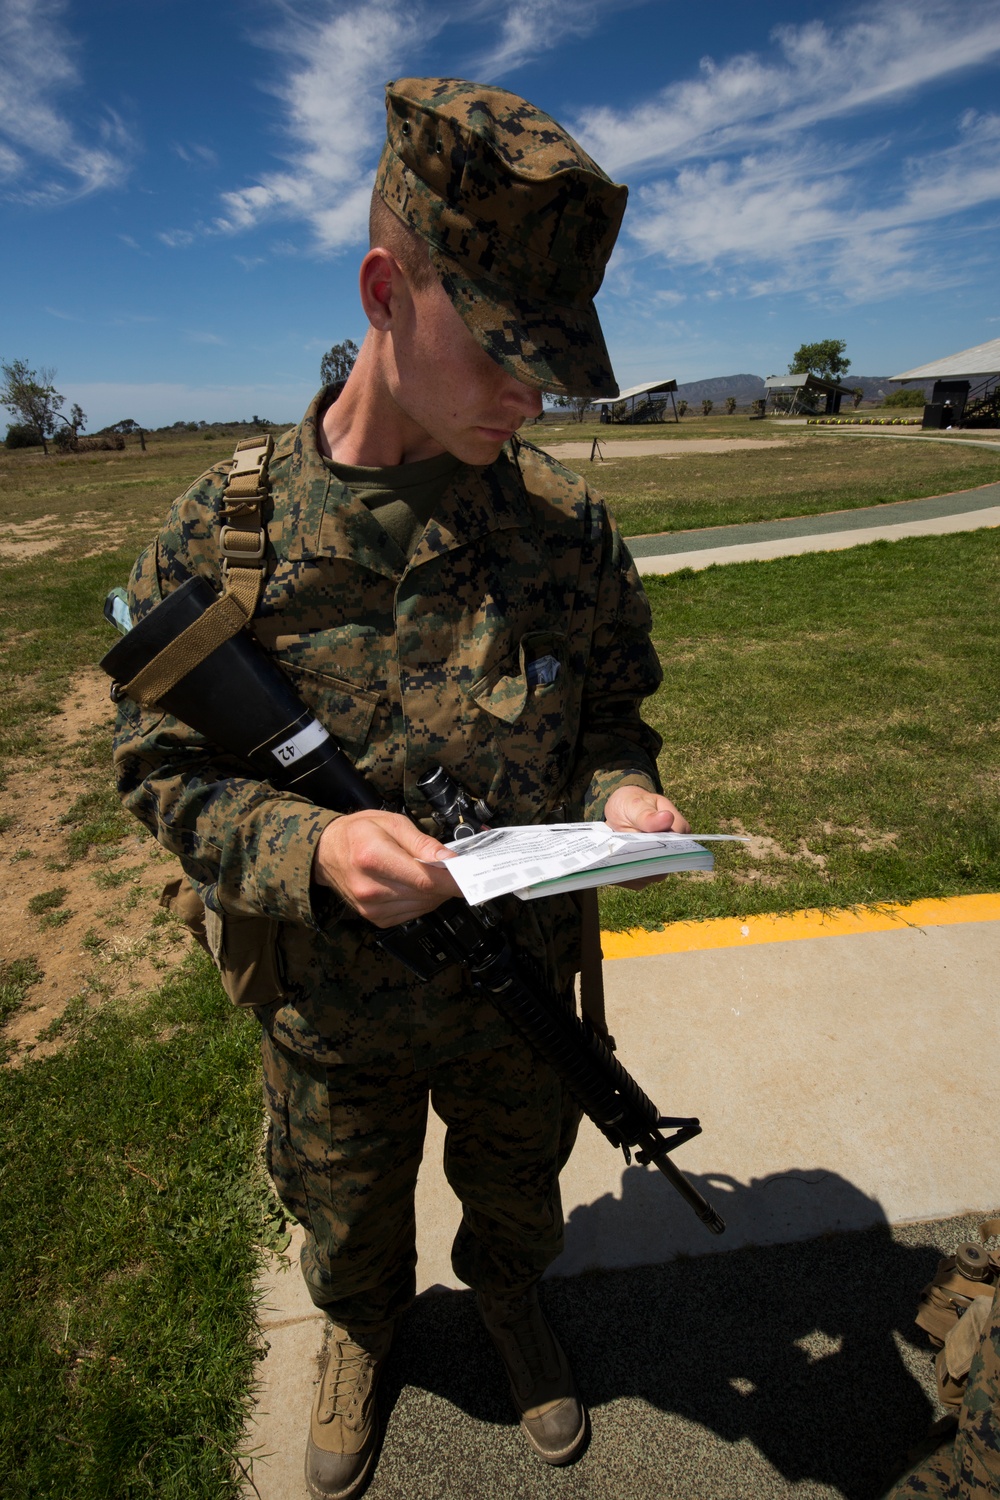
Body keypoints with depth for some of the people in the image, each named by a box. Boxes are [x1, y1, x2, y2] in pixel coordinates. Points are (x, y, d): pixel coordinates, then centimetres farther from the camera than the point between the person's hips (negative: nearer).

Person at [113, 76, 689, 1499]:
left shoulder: (568, 525, -13)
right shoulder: (225, 530, -17)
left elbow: (612, 718, -1)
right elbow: (166, 770, -11)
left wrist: (620, 799, -23)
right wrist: (312, 847, -30)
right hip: (331, 1006, 0)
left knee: (518, 1196, 30)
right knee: (347, 1224, 29)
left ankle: (506, 1294, 67)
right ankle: (363, 1335, 65)